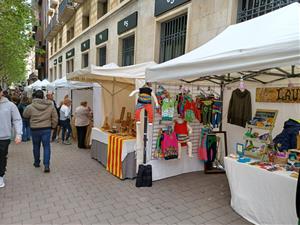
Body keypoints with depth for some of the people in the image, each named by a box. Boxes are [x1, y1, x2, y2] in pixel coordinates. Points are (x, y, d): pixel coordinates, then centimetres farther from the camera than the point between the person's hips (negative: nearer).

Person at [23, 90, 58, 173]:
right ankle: (46, 165, -3)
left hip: (35, 129, 0)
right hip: (47, 129, 0)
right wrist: (52, 126, 12)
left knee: (36, 146, 17)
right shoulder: (50, 106, -4)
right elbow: (55, 118, 0)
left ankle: (37, 163, 32)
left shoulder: (30, 107, -9)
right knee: (46, 147, 3)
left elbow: (25, 115, 10)